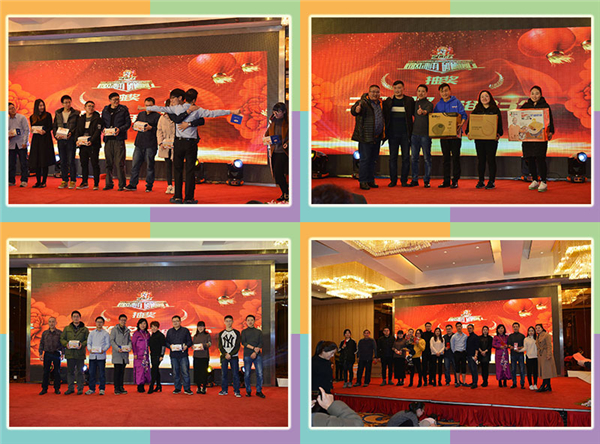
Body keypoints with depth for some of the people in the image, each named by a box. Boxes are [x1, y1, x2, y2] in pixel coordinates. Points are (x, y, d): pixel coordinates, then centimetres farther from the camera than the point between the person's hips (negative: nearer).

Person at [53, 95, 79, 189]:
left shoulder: (75, 114, 2)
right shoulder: (58, 114, 13)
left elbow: (78, 126, -1)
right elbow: (54, 126, 14)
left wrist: (71, 133, -16)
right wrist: (56, 135, -2)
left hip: (71, 140, -4)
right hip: (60, 140, 4)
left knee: (71, 161, -5)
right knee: (62, 161, 5)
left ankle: (73, 181, 2)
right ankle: (64, 181, 11)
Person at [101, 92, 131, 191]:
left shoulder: (123, 109, 4)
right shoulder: (105, 110, 14)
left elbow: (128, 123, 2)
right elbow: (102, 122, 18)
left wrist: (120, 129, -14)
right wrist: (103, 129, -3)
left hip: (119, 139, -4)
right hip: (108, 139, 4)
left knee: (119, 163, -8)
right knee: (108, 162, 6)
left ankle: (122, 184, -3)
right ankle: (109, 184, 14)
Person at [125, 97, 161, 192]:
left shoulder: (157, 116, 1)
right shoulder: (141, 114, 18)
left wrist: (151, 128, -20)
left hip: (150, 145, -5)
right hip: (139, 144, 5)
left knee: (149, 166, 0)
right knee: (135, 164, 1)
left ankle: (149, 186, 8)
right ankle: (132, 184, 6)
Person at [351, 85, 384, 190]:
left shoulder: (380, 104, 12)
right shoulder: (363, 103, -9)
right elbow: (353, 109, -28)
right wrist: (356, 110, -51)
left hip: (377, 137, 7)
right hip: (366, 137, -7)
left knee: (373, 159, 13)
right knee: (364, 159, -3)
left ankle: (371, 180, 21)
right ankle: (363, 182, 2)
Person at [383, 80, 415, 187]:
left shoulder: (410, 101, 3)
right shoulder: (388, 101, 7)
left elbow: (415, 114, 4)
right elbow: (384, 116, 11)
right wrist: (385, 131, 1)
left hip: (405, 134, -1)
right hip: (392, 134, 1)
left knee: (406, 157, 1)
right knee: (393, 157, 3)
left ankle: (404, 180, 8)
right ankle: (393, 180, 10)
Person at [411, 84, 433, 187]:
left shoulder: (429, 104, -3)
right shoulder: (414, 103, 13)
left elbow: (427, 111, -24)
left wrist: (423, 111, -47)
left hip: (425, 134, -4)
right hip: (415, 133, 5)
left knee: (427, 158, -1)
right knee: (414, 158, 6)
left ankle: (426, 180, 4)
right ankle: (414, 180, 13)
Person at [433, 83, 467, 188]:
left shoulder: (456, 102, 1)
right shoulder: (438, 105, 11)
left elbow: (463, 115, -2)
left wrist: (461, 124, -20)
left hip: (455, 133, -4)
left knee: (455, 157, -3)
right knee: (446, 158, 8)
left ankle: (455, 180, 1)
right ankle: (446, 180, 13)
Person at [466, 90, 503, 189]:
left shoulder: (495, 109, 3)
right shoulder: (477, 110, 12)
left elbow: (499, 123, -3)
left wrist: (498, 134, -18)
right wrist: (468, 132, -9)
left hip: (491, 138, -3)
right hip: (478, 138, 3)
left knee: (490, 159, -2)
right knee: (480, 159, 6)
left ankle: (492, 181, 3)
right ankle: (481, 181, 14)